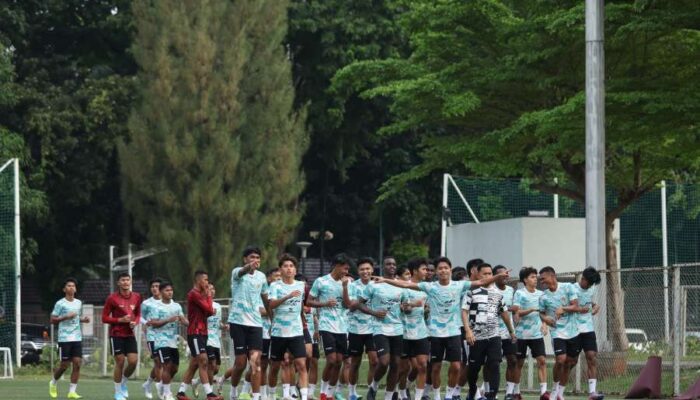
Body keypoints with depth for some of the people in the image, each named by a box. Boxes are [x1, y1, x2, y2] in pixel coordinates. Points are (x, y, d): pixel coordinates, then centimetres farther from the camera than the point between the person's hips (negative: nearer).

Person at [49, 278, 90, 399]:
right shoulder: (60, 303, -4)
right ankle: (53, 383, 26)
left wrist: (83, 320, 6)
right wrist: (66, 317, -18)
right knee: (64, 364, -2)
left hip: (77, 338, 5)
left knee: (77, 363, -6)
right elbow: (53, 320, -5)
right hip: (64, 338, -5)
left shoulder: (78, 303, 13)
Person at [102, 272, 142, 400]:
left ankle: (124, 382, 21)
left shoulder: (136, 297, 5)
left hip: (130, 335, 4)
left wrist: (135, 322, -4)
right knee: (120, 362, -4)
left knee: (133, 361, -7)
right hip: (116, 335, -4)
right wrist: (120, 320, -18)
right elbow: (104, 318, -5)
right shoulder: (112, 298, -7)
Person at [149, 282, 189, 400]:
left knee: (174, 367, 9)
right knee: (167, 366, -11)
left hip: (173, 341, 6)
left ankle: (164, 386, 31)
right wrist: (168, 320, -22)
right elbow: (154, 323, -11)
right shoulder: (156, 307, -4)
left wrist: (186, 322, -16)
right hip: (162, 341, -6)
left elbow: (183, 320, 8)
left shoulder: (177, 306, 12)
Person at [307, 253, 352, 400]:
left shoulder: (343, 283, 13)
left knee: (339, 361, 3)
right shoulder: (321, 282, -2)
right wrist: (325, 303, -14)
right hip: (327, 326, -5)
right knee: (331, 359, -14)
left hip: (341, 327, 5)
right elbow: (309, 302, 1)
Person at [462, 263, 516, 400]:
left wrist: (511, 331, 27)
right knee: (474, 367, 8)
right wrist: (468, 330, -16)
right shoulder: (472, 291, -1)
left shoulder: (497, 293, 11)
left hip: (494, 336, 2)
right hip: (477, 336, -2)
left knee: (494, 366, -10)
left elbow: (504, 313, 22)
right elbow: (464, 312, -5)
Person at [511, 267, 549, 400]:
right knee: (519, 363, 5)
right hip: (522, 333, -3)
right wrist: (531, 310, -23)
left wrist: (544, 324, 3)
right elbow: (517, 312, -10)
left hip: (537, 333, 3)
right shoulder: (519, 293, -4)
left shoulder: (540, 294, 9)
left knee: (542, 360, -8)